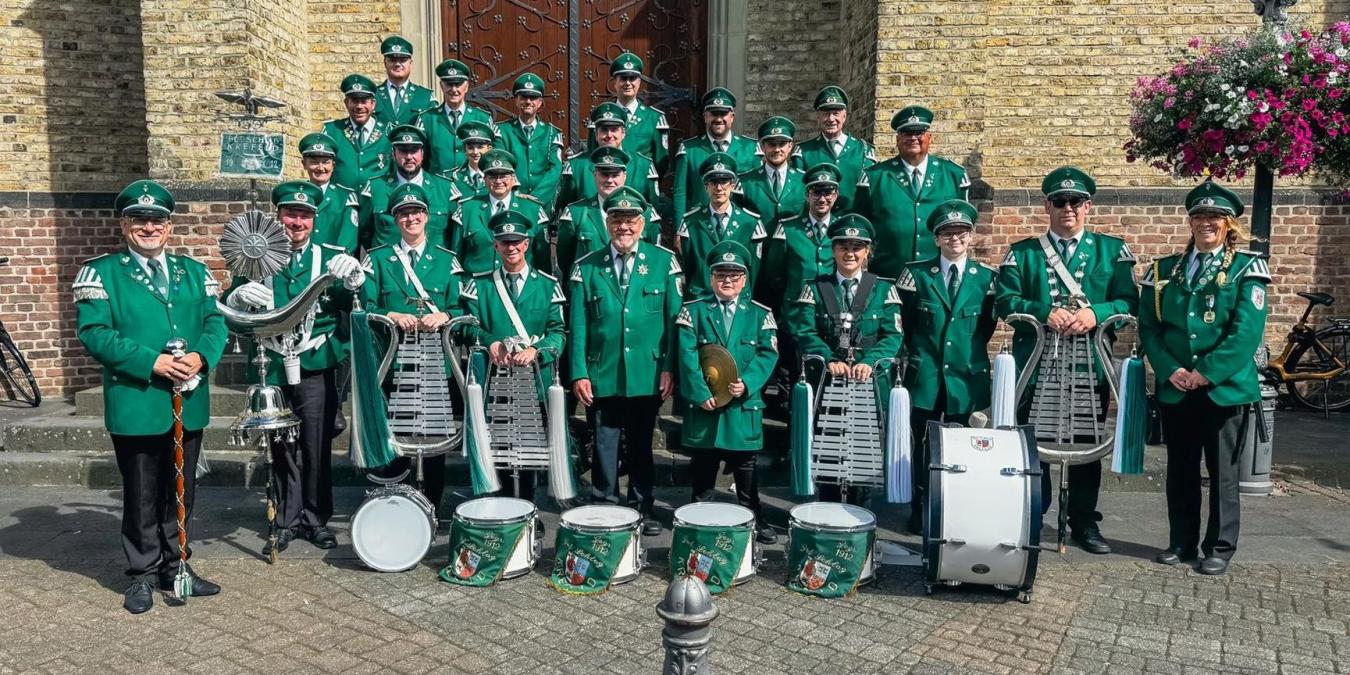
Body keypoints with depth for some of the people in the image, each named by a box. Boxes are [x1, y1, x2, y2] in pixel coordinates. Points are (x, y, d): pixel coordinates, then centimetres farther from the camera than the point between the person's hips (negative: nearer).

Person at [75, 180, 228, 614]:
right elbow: (94, 333, -10)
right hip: (136, 406, -4)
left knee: (182, 492, 14)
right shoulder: (101, 272, -1)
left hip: (189, 404, 4)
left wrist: (201, 357, -14)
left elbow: (215, 322, 6)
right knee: (141, 496, 7)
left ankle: (174, 565, 29)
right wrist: (152, 362, -20)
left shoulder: (195, 272, 12)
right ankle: (143, 574, 22)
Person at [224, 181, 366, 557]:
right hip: (273, 368, 1)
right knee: (283, 448, 9)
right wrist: (241, 295, -18)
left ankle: (315, 519, 18)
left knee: (317, 446, 5)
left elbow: (359, 306, -2)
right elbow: (228, 307, 4)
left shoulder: (331, 257, 5)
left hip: (316, 367, -1)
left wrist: (355, 279, -22)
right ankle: (288, 521, 21)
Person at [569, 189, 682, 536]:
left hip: (648, 375, 0)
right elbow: (578, 326, 3)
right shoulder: (587, 268, 4)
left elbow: (675, 319, 1)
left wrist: (670, 368, -5)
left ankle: (642, 509, 25)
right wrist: (579, 373, -4)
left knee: (641, 445, 13)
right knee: (604, 446, 6)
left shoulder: (664, 261, 3)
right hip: (602, 377, 0)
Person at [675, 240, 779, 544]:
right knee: (702, 467, 9)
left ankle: (754, 519, 22)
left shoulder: (760, 314, 6)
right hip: (703, 405, -1)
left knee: (745, 467, 10)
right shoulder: (693, 311, 2)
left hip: (744, 405, 1)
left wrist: (747, 383, -17)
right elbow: (687, 356, -6)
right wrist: (701, 393, -15)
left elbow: (768, 354, -2)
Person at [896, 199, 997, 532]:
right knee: (924, 445, 4)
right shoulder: (916, 273, 2)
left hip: (967, 376, 1)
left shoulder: (987, 277, 3)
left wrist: (970, 352, 8)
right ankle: (920, 513, 15)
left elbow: (988, 324, 10)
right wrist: (917, 354, 8)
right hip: (926, 376, 0)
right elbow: (905, 321, 7)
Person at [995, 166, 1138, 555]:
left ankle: (1084, 522, 23)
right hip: (1035, 364, 0)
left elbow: (1129, 301, -2)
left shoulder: (1113, 251, 8)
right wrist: (1046, 313, -20)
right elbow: (1006, 301, -4)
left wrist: (1095, 313, -20)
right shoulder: (1022, 253, 7)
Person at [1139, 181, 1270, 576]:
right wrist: (1170, 370, -11)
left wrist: (1206, 373, -17)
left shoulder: (1247, 269, 0)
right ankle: (1181, 543, 23)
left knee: (1222, 472, 5)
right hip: (1174, 391, 3)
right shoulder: (1165, 270, 9)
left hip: (1226, 388, -3)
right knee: (1180, 470, 12)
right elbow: (1148, 327, 3)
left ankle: (1220, 548, 18)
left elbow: (1246, 332, -11)